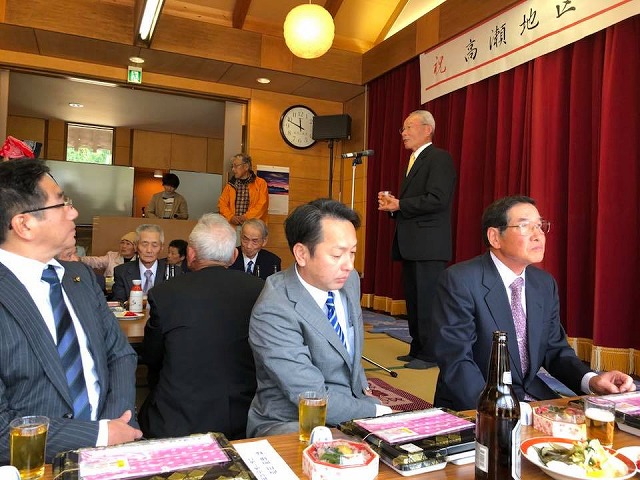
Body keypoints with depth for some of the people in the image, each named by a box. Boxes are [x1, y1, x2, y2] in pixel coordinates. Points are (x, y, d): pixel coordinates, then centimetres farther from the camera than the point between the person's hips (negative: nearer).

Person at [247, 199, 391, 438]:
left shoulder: (349, 280, 0)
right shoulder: (273, 312, -25)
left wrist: (363, 389, 12)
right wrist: (377, 411, -17)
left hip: (351, 407, 7)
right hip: (290, 424, -7)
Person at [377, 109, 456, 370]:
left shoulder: (439, 158, -8)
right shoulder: (414, 161, 22)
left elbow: (437, 199, -20)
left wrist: (399, 205, -14)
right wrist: (392, 203, 4)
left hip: (428, 244, -10)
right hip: (411, 244, 10)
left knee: (427, 300, -5)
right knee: (413, 300, 13)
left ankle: (430, 354, 5)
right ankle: (417, 349, 23)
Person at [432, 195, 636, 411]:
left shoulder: (546, 284, 7)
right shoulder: (459, 280, -15)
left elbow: (555, 350, 12)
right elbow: (456, 360, -20)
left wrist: (590, 380, -7)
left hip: (533, 395, 7)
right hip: (470, 406, -6)